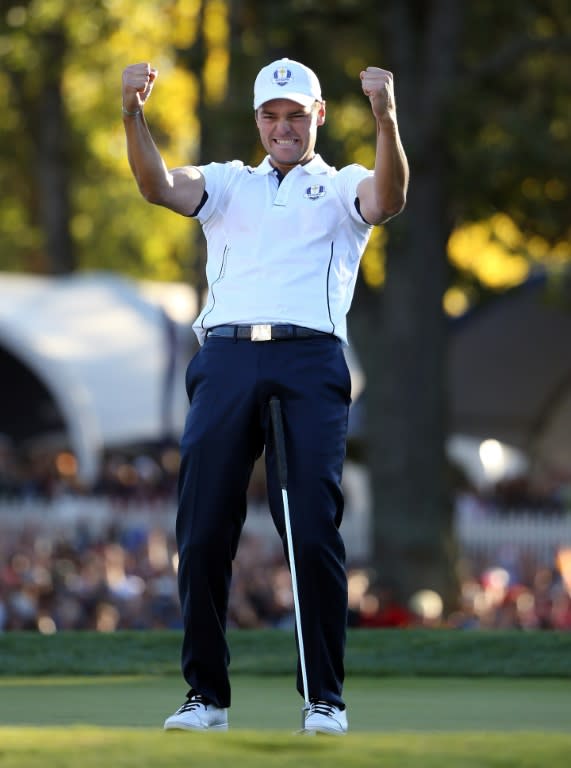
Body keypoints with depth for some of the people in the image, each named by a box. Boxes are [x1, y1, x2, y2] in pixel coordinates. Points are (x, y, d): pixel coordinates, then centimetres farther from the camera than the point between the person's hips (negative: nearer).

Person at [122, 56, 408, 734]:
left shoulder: (342, 187, 16)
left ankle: (325, 698, -2)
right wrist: (133, 116, -14)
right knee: (203, 532, -2)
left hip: (309, 360, -2)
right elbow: (159, 187, 4)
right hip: (225, 357, 2)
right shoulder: (229, 183, 23)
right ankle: (206, 695, 6)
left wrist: (385, 118, -25)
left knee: (313, 531, -9)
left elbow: (389, 199, -7)